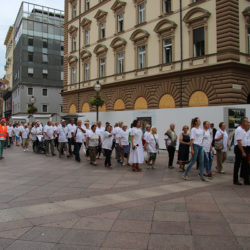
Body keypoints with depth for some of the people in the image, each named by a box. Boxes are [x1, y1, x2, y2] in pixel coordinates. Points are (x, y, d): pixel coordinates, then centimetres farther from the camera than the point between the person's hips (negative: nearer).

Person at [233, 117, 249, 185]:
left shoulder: (243, 130, 15)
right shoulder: (239, 130, -16)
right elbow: (239, 142, -22)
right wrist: (243, 152, -23)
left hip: (243, 148, 10)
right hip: (239, 149, -10)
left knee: (245, 165, 11)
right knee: (237, 165, -1)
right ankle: (235, 181, 9)